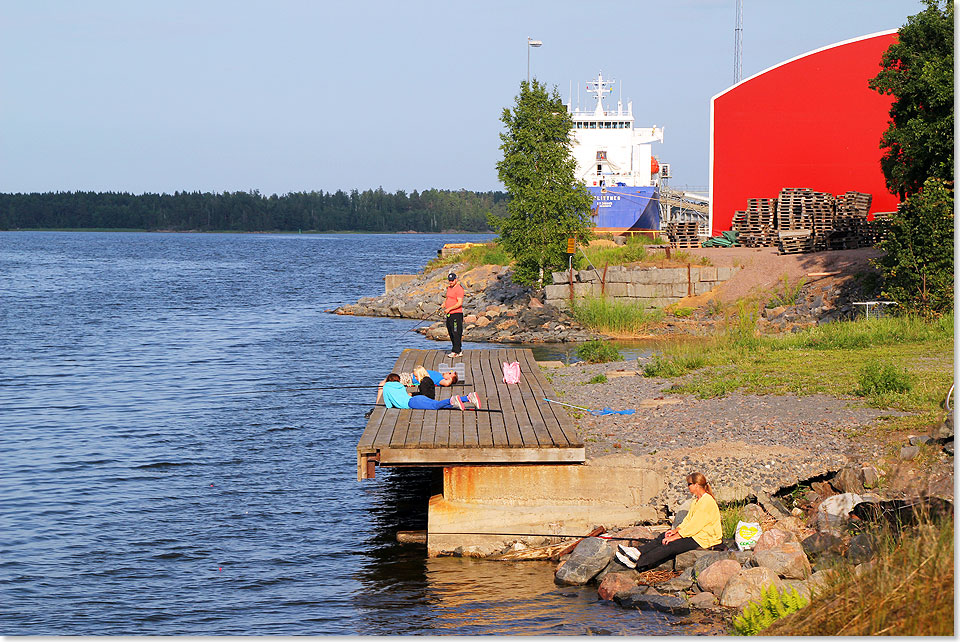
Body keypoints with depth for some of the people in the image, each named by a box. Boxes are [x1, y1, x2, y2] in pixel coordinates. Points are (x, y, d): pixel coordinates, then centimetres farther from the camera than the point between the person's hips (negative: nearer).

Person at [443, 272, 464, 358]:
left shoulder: (459, 289, -12)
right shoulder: (449, 288, 16)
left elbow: (460, 303, -19)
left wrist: (449, 309, -20)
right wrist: (444, 303, 11)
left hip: (456, 314, -10)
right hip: (449, 315, 10)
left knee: (456, 334, -8)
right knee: (451, 333, 12)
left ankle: (456, 351, -5)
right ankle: (459, 351, 18)